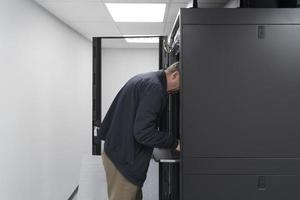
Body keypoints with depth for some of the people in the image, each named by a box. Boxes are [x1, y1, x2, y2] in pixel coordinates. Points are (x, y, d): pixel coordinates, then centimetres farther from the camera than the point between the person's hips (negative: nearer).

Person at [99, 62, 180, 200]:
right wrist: (174, 143, -16)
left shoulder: (143, 79, 13)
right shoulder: (154, 87, -19)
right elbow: (143, 132, -25)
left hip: (116, 151, 10)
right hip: (124, 159, -10)